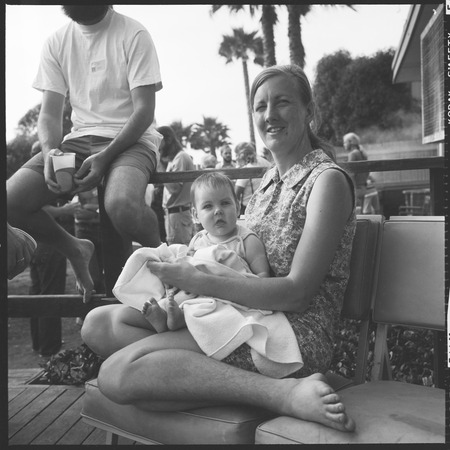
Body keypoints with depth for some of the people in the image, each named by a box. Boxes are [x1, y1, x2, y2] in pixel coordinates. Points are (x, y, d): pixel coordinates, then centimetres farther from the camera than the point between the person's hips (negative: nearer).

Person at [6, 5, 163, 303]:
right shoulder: (56, 42, 10)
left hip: (131, 139, -4)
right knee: (11, 200, -18)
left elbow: (144, 110, -10)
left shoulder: (133, 35, -4)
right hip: (79, 140, 5)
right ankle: (76, 250, 9)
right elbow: (50, 113, 7)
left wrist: (105, 157, -22)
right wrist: (50, 150, -16)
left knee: (122, 205, -39)